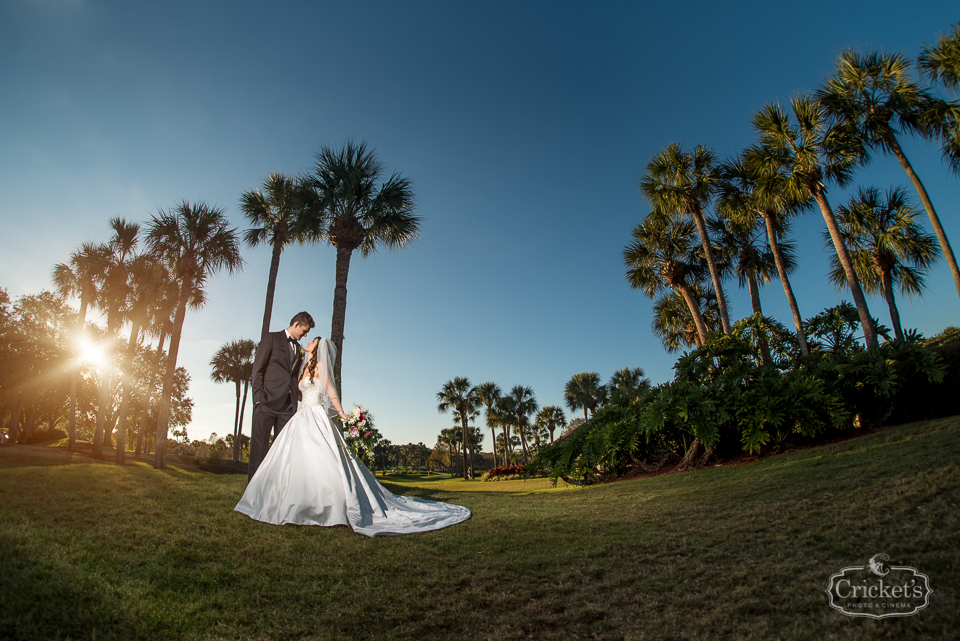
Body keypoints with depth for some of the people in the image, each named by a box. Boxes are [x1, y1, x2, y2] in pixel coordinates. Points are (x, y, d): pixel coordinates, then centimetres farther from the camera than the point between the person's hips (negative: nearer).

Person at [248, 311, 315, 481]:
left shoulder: (299, 348, 20)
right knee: (259, 445, -2)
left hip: (288, 403, 5)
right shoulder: (272, 339, 5)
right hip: (269, 400, -5)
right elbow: (258, 369, -1)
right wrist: (259, 396, -10)